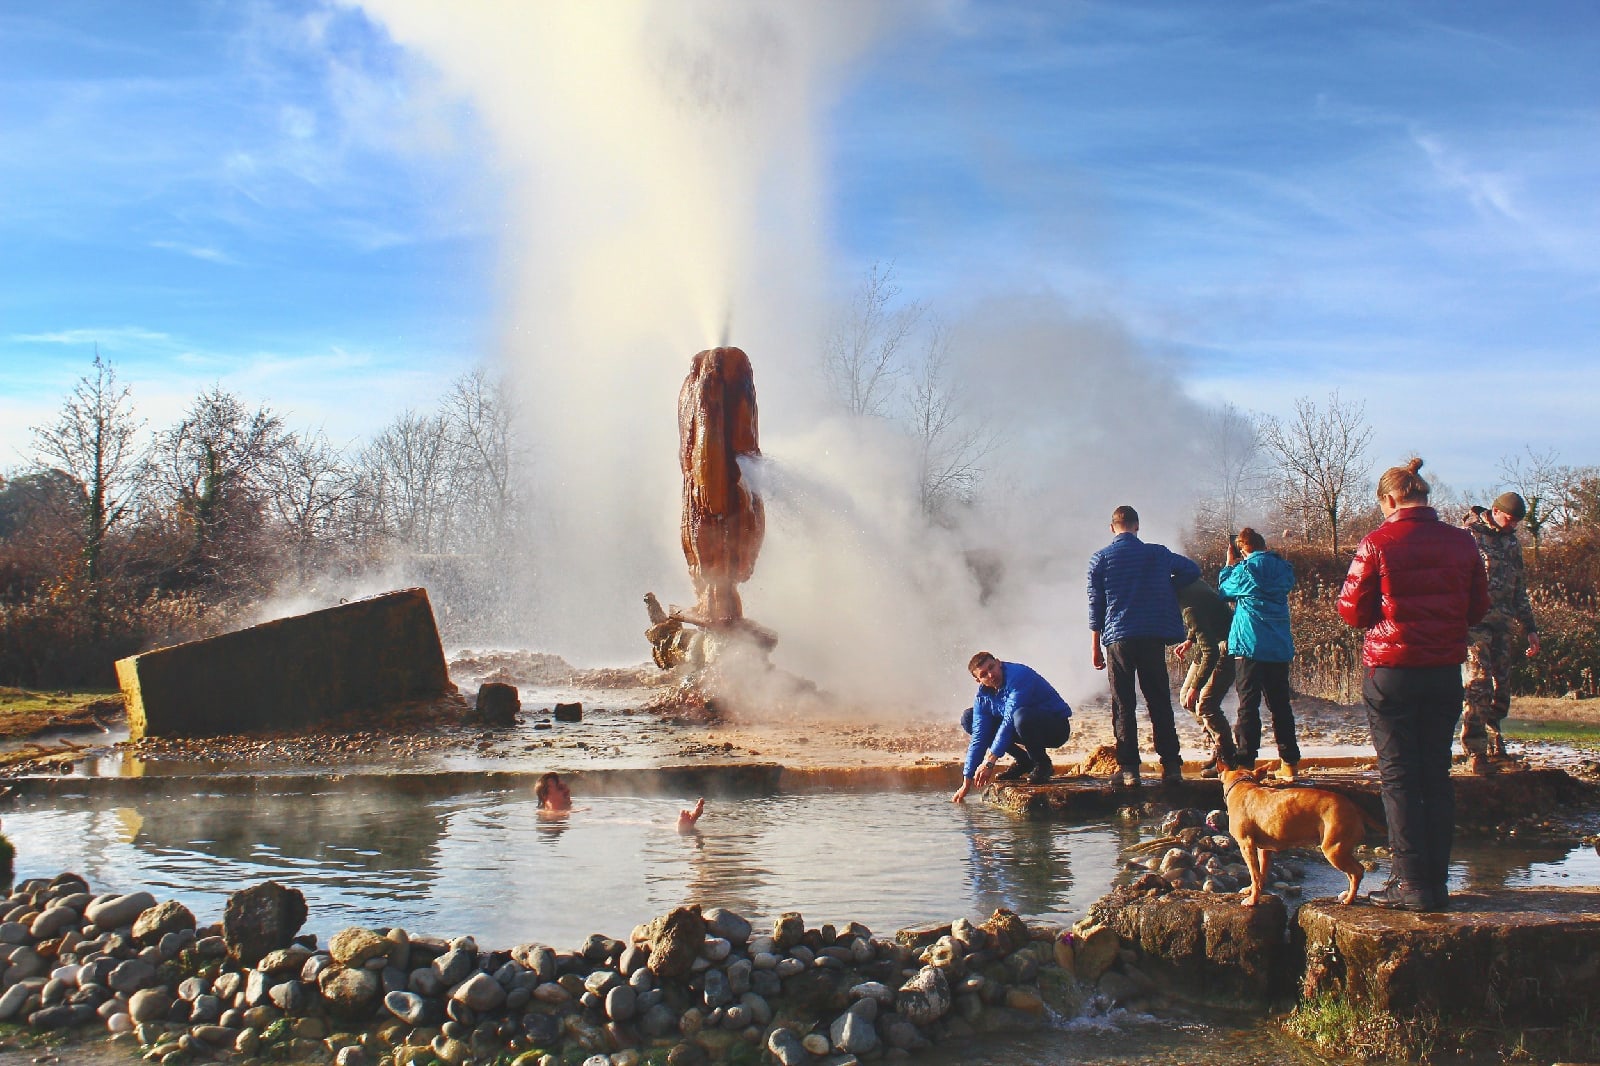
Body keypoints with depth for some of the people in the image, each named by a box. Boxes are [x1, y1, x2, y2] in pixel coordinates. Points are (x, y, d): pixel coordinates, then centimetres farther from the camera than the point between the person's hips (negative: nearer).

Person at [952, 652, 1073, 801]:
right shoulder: (982, 696, -3)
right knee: (968, 718, 0)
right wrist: (967, 783, -7)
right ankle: (1024, 761, 4)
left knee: (1021, 716, -40)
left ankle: (1043, 765, -12)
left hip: (1057, 728, -8)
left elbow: (1009, 721, -31)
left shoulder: (1019, 675, -26)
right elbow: (979, 738, -4)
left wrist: (989, 761, -33)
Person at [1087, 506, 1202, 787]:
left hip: (1118, 639, -1)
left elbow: (1095, 605, 2)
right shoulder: (1158, 553, 7)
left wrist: (1096, 647, 8)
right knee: (1159, 701, 7)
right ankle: (1171, 765, 5)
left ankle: (1128, 768, -2)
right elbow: (1192, 569, 19)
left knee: (1123, 705, 2)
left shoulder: (1100, 559, 2)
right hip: (1153, 637, 1)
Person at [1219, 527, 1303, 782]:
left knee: (1248, 704, -3)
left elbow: (1225, 590, 4)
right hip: (1280, 647, 6)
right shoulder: (1283, 568, 9)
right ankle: (1290, 763, 12)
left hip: (1251, 645, -6)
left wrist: (1229, 565, 18)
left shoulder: (1248, 568, -9)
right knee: (1280, 704, 11)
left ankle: (1245, 763, -5)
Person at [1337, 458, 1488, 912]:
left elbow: (1352, 609, -6)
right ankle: (1437, 882, 15)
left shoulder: (1379, 542, -11)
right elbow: (1478, 609, 9)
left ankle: (1411, 883, 2)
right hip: (1446, 671, 4)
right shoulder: (1461, 542, 1)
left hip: (1392, 670, -4)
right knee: (1436, 774, 12)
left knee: (1399, 776, 3)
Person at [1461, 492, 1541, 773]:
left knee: (1502, 685, 8)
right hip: (1475, 621, -7)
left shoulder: (1512, 542, 17)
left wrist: (1530, 628, 20)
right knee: (1479, 683, -12)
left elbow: (1519, 588, 23)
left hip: (1502, 623, 7)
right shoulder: (1469, 535, -5)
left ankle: (1494, 744, 21)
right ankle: (1476, 752, -10)